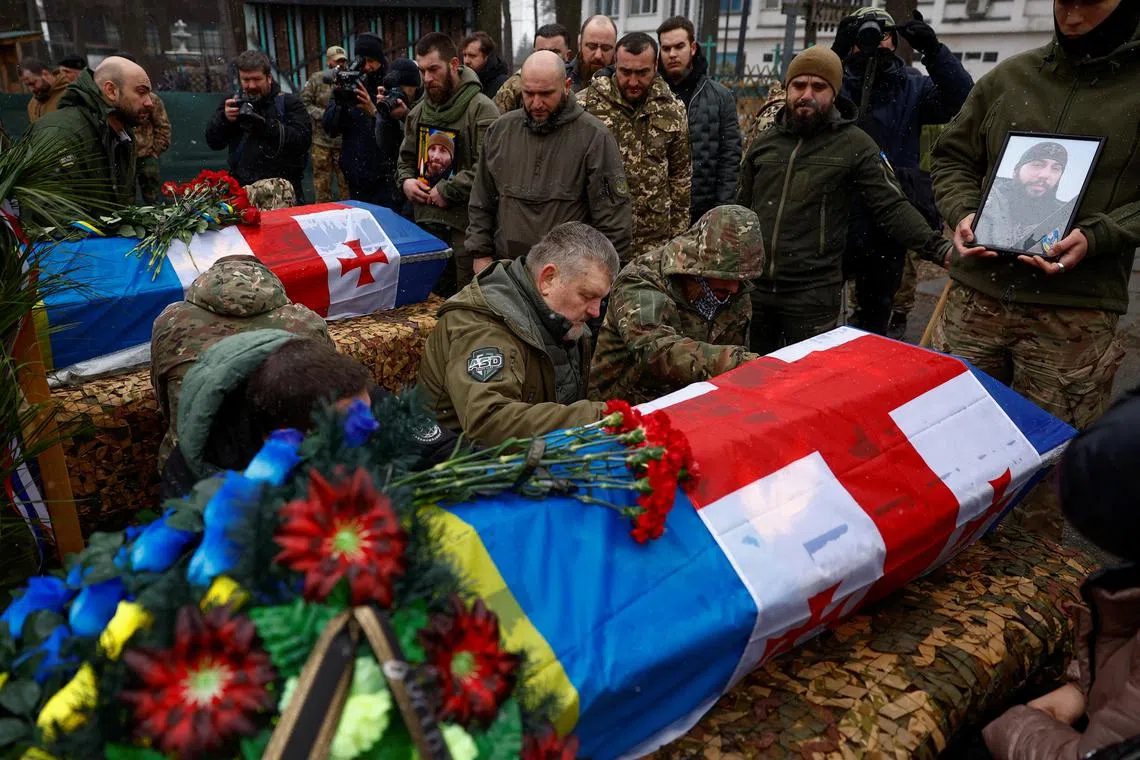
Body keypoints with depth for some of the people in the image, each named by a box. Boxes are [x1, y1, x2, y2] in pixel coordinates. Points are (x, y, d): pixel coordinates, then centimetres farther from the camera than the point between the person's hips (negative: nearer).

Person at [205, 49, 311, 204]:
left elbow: (303, 139, -13)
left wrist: (267, 126, -26)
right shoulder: (234, 104, 13)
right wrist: (224, 118, -14)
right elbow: (213, 142, 6)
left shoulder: (289, 103, 2)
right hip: (243, 190, 3)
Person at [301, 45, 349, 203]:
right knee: (322, 183, 7)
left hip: (345, 141, 0)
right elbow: (304, 103, 0)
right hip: (322, 140, 0)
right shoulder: (317, 79, 3)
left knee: (347, 184, 6)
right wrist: (323, 114, -10)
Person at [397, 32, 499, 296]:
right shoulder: (419, 111, 15)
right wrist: (406, 180, 6)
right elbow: (406, 157, 28)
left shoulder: (481, 109, -9)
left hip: (465, 226, -7)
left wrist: (447, 191, -16)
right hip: (424, 221, 7)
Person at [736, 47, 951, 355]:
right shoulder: (764, 142, 10)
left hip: (813, 295, -4)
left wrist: (939, 249, -18)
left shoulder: (854, 144, -2)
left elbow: (892, 207, -6)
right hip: (754, 287, 4)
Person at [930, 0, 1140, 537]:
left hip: (1074, 314, -2)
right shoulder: (1010, 77, 10)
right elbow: (953, 157, 16)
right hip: (976, 293, 3)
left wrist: (1096, 236, -16)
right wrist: (963, 213, -3)